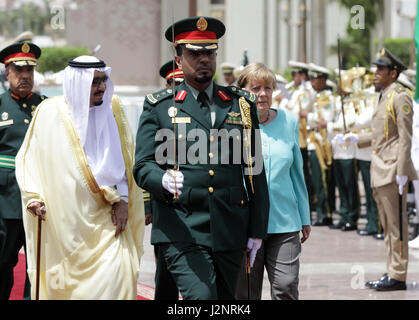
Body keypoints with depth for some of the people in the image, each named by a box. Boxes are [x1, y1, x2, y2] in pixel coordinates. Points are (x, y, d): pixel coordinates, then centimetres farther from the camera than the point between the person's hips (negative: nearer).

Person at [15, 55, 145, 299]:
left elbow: (123, 161, 7)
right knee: (63, 285, 6)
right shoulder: (50, 112, -5)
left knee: (116, 271, -15)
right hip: (64, 221, -1)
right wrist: (34, 197, -9)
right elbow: (28, 158, 3)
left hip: (104, 216, 1)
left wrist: (122, 201, -2)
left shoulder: (113, 108, 2)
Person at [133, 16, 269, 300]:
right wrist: (164, 180, -24)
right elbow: (143, 165, 0)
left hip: (231, 233, 4)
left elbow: (256, 171, 13)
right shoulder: (159, 106, 6)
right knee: (201, 297, -19)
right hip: (181, 231, -3)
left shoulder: (242, 104, 13)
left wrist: (257, 230, 9)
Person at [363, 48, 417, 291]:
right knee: (388, 225, 13)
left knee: (397, 225, -5)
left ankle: (398, 277, -2)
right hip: (380, 171, 10)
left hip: (393, 170, -10)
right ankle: (392, 273, 18)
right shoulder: (384, 97, 17)